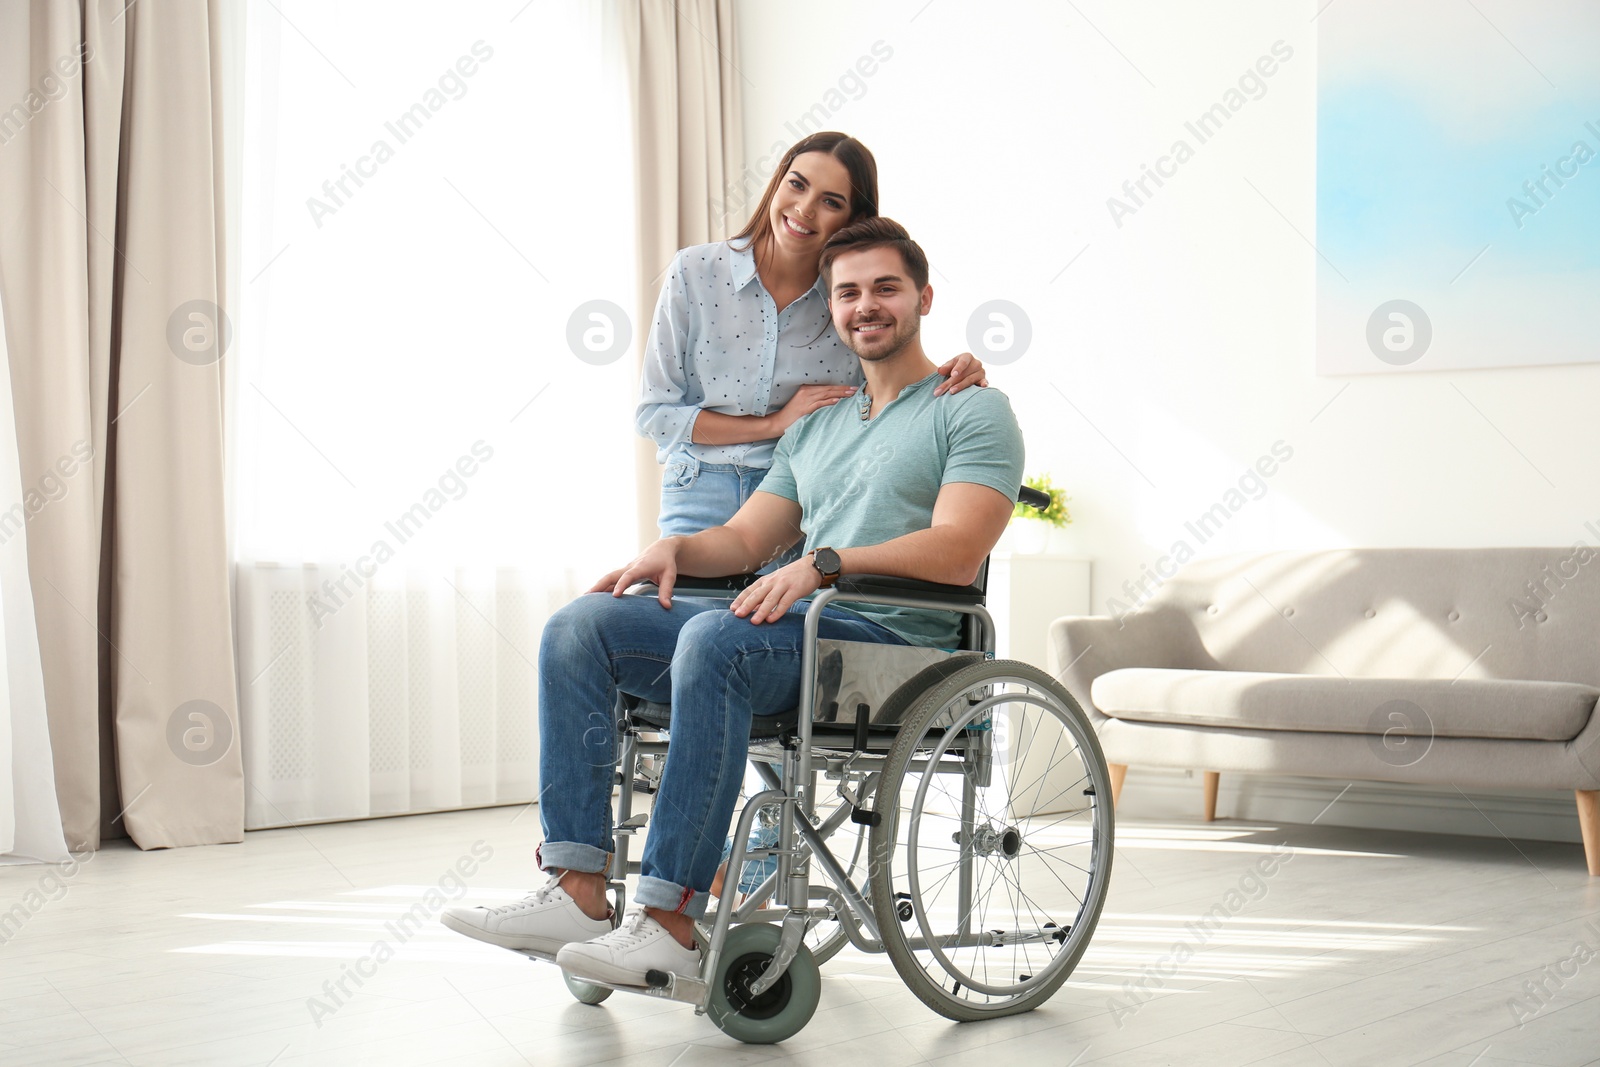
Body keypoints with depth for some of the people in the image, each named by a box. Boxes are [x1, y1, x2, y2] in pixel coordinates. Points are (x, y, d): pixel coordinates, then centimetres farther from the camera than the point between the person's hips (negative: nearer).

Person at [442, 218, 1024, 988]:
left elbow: (958, 552, -11)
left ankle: (670, 923, -35)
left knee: (713, 638, -36)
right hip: (788, 635, 8)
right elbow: (744, 538, 23)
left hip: (893, 642, -8)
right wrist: (676, 548, 0)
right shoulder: (816, 427, 28)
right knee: (579, 627, -10)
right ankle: (577, 894, -19)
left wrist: (826, 564, -23)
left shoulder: (973, 412, 4)